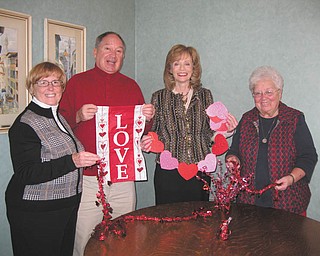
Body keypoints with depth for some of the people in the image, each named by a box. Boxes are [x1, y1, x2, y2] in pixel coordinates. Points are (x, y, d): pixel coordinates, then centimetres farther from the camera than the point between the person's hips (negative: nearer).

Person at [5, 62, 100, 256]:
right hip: (35, 213, -8)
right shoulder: (24, 125, -15)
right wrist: (72, 161, -30)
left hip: (67, 207, 8)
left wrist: (85, 158, 10)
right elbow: (25, 174, -23)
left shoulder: (59, 117, 11)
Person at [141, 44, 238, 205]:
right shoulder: (159, 97, 3)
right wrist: (147, 142, -13)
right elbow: (154, 135, 7)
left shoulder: (205, 95, 6)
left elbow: (209, 137, 8)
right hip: (168, 173, -1)